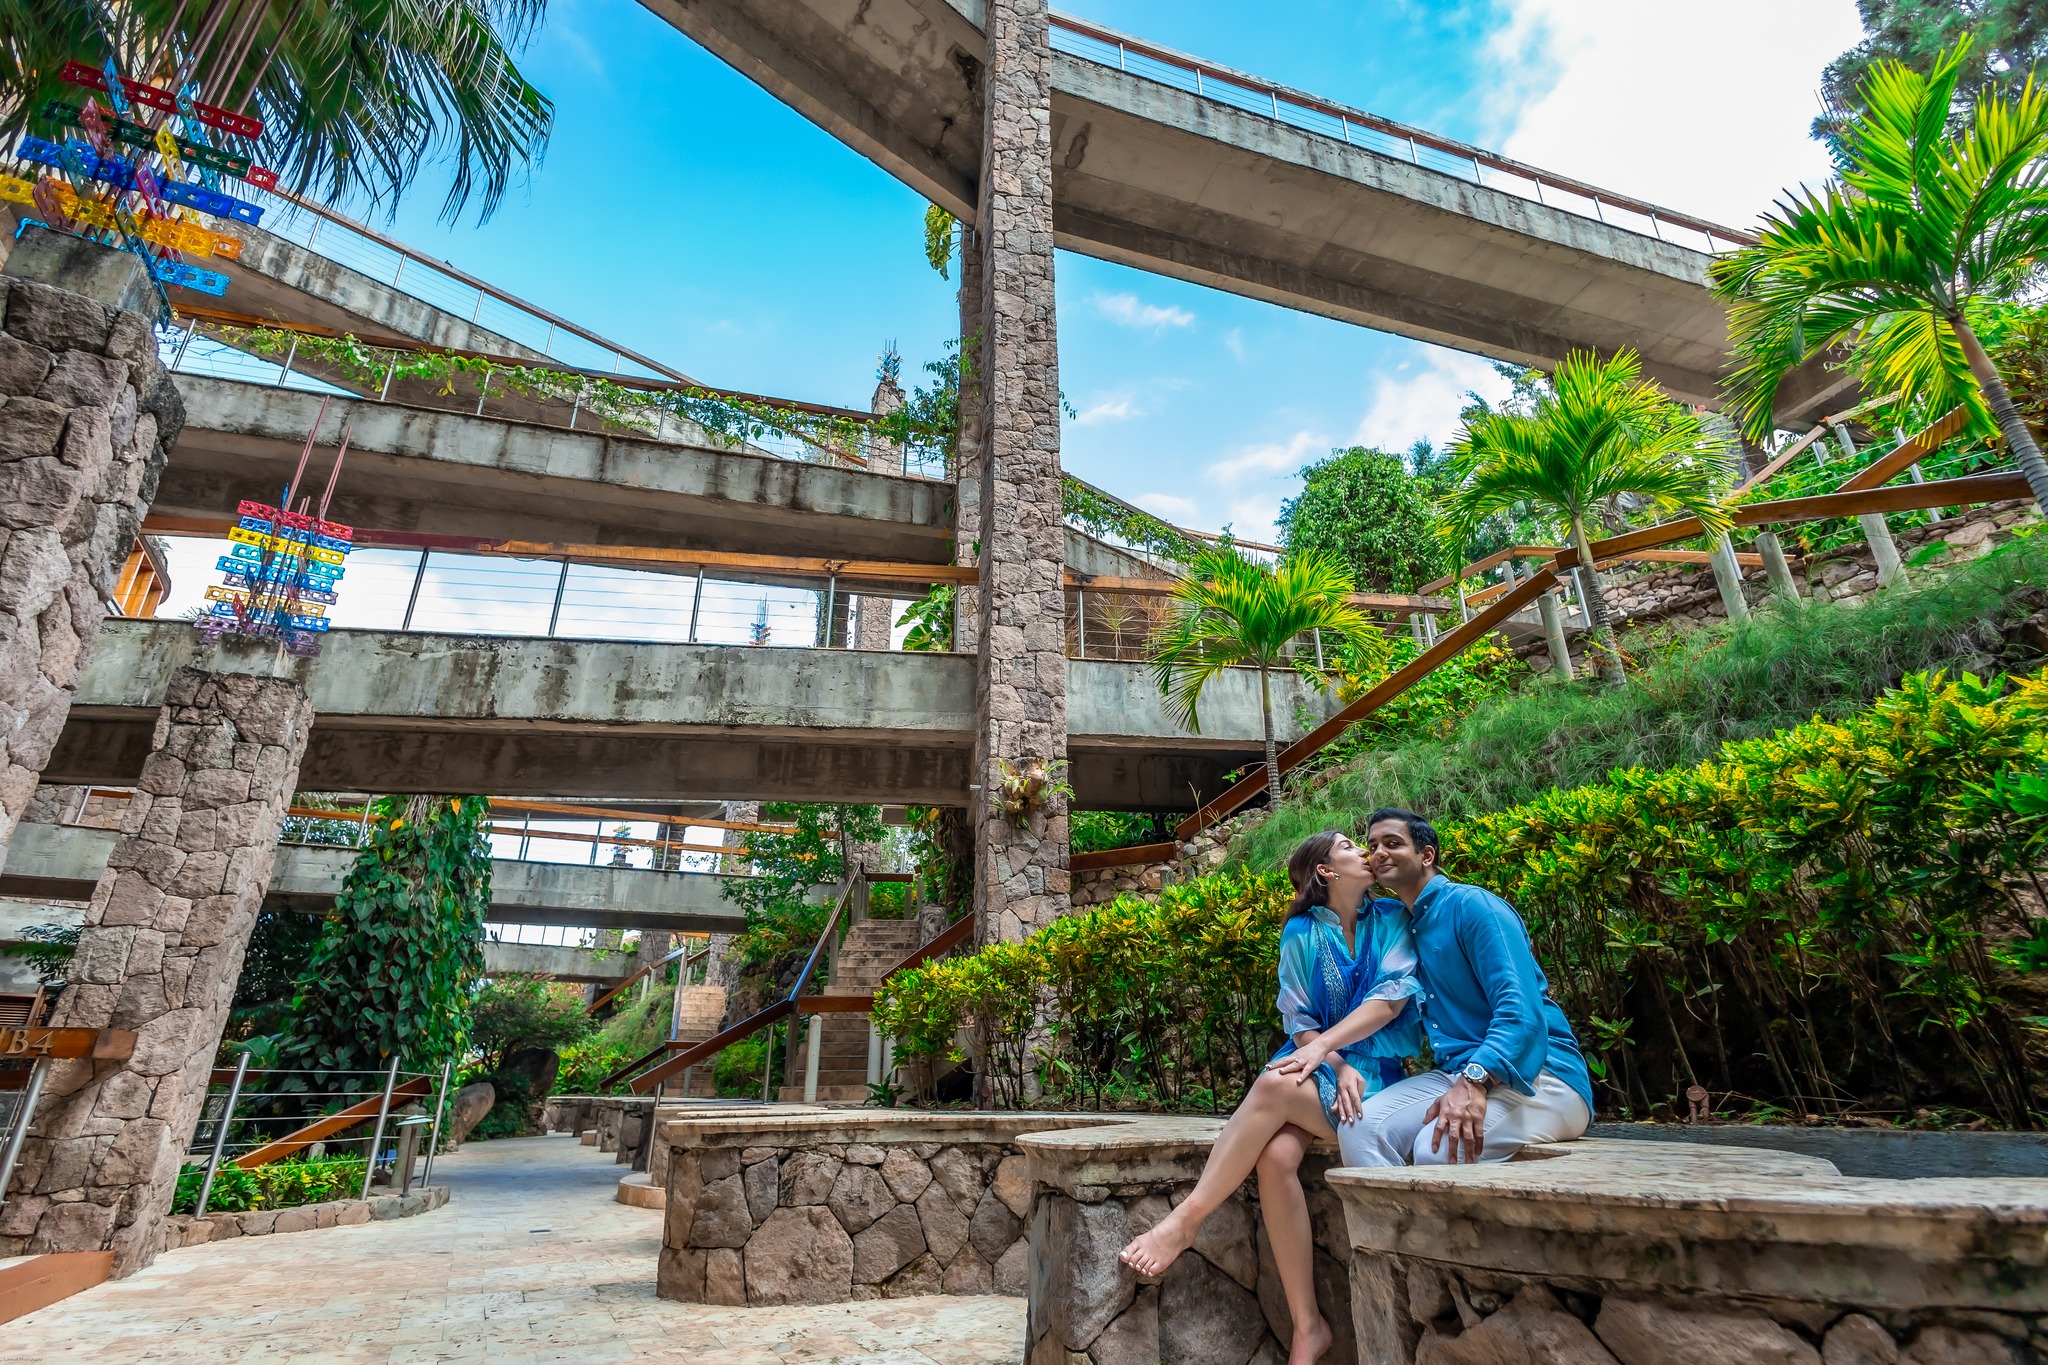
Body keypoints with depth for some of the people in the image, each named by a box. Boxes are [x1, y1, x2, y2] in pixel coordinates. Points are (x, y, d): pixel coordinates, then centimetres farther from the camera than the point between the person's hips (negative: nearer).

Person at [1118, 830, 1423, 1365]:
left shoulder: (1391, 919, 5)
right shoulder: (1302, 932, 5)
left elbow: (1394, 994, -8)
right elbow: (1298, 1020, 4)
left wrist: (1325, 1045, -17)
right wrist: (1339, 1068, -13)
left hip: (1375, 1069, -2)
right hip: (1316, 1065, 2)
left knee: (1274, 1087, -32)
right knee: (1276, 1155, -29)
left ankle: (1185, 1221, -26)